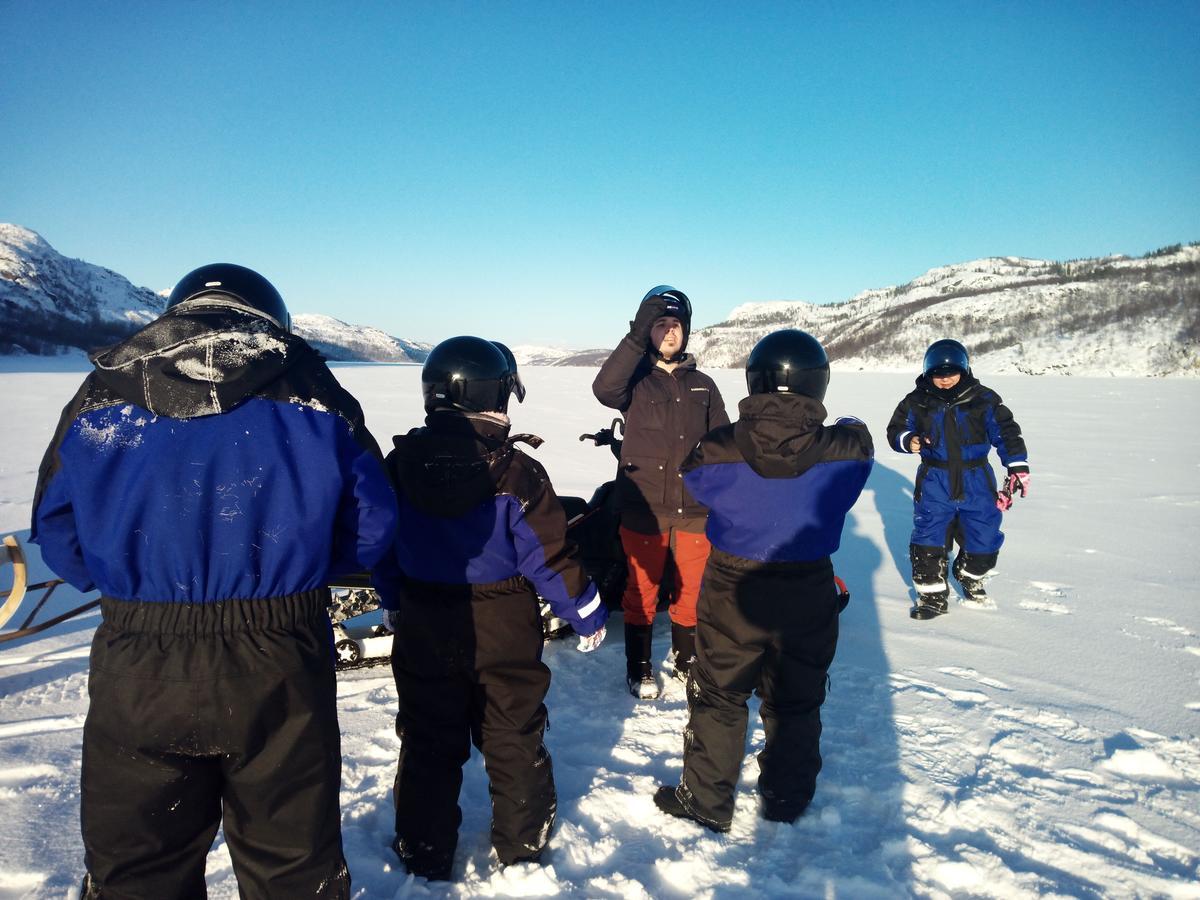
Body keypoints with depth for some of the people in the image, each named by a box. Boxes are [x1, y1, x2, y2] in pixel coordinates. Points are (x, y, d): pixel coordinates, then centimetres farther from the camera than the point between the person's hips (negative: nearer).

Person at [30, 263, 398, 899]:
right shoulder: (315, 399, -4)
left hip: (139, 677, 1)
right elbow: (370, 530, 0)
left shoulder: (101, 398, -1)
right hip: (283, 677, 0)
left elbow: (59, 539, 5)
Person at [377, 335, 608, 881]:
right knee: (513, 739, 17)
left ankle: (425, 857, 31)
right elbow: (548, 555, -17)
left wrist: (395, 605, 19)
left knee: (429, 742, 18)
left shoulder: (401, 462, -8)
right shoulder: (515, 471, -21)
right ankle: (521, 846, 33)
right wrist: (587, 612, -2)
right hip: (503, 630, -3)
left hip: (424, 628, 3)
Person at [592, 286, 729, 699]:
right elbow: (604, 389, -25)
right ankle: (639, 667, 26)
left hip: (695, 509, 3)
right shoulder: (634, 378, -1)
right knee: (642, 589, 10)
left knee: (692, 588, 12)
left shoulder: (703, 385, 8)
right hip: (643, 508, -3)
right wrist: (636, 337, -31)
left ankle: (685, 658, 33)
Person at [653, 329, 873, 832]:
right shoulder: (848, 448, -19)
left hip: (731, 596, -1)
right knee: (796, 704, 22)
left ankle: (706, 802, 32)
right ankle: (787, 800, 40)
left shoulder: (715, 451, -20)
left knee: (717, 699, 18)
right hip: (808, 598, 2)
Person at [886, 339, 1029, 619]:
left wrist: (1017, 467, -5)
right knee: (928, 539, -5)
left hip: (977, 483, 1)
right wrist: (909, 441, -16)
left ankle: (970, 577, 39)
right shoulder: (917, 402, -2)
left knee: (983, 538, 8)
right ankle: (933, 595, 11)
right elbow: (895, 430, 6)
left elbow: (1006, 432, 0)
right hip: (934, 483, 0)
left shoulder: (984, 399, -3)